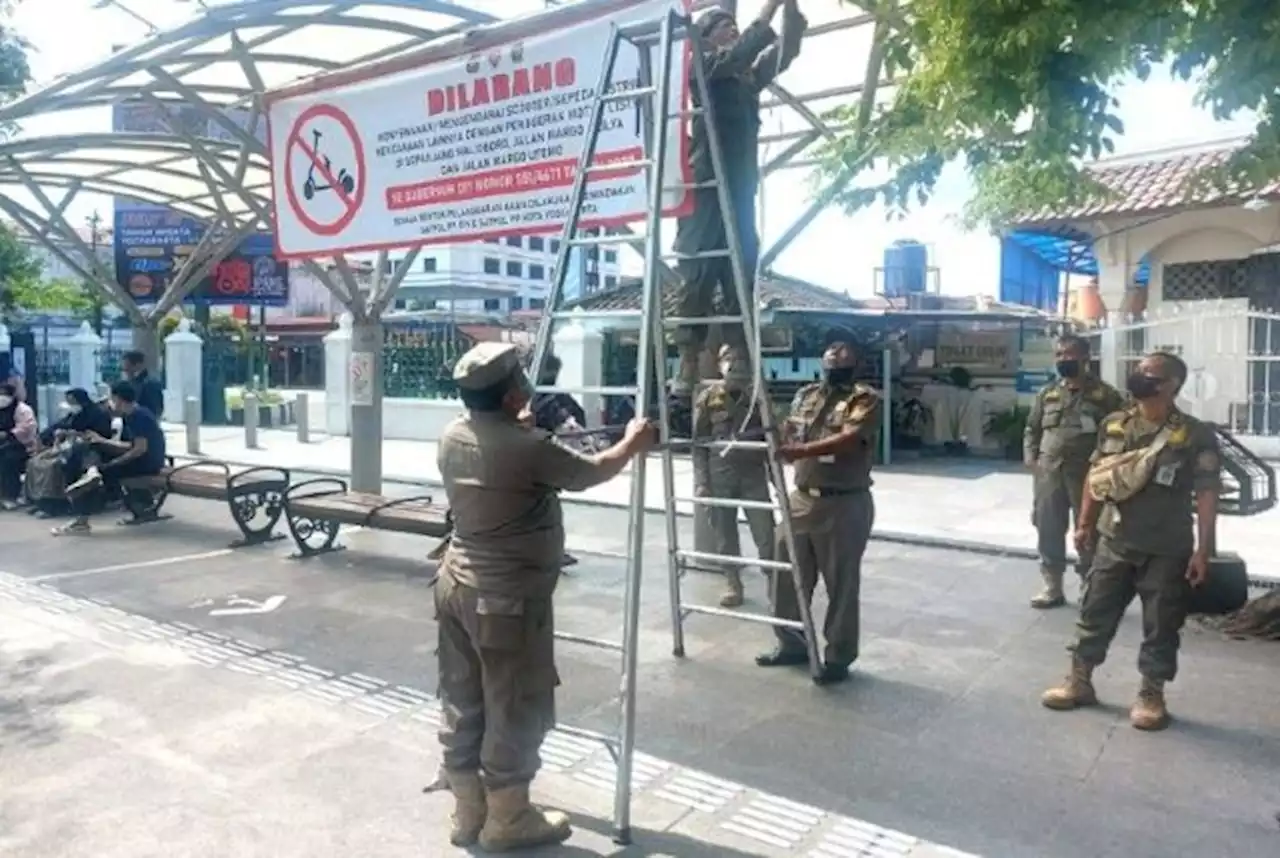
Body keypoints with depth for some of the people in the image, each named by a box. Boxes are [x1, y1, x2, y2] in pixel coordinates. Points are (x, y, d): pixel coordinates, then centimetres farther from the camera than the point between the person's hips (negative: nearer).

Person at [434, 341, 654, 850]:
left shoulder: (452, 437, 3)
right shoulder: (528, 447, -19)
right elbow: (589, 474, -4)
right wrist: (633, 444, 13)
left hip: (456, 585, 8)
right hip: (508, 597, -8)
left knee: (463, 705, 16)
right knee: (515, 711, 7)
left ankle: (468, 813, 30)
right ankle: (508, 821, 22)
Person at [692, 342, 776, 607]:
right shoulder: (708, 397, 1)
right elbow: (699, 443, 1)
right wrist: (701, 481, -6)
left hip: (753, 473, 1)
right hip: (720, 475, 0)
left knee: (766, 535, -3)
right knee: (725, 535, 6)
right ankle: (732, 585, 20)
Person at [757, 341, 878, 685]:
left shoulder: (865, 399, -7)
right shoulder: (805, 395, 12)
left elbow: (848, 440, -23)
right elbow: (789, 433, 24)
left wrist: (802, 451, -33)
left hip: (844, 504, -6)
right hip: (802, 499, 6)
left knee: (841, 585, 4)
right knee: (787, 577, 12)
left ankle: (839, 657, 18)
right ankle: (792, 644, 29)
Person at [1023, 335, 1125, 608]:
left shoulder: (1105, 394, 0)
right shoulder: (1047, 393, 13)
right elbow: (1032, 429, 18)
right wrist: (1031, 458, 4)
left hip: (1088, 475, -4)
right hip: (1048, 474, 4)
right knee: (1048, 531, 7)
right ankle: (1052, 587, 19)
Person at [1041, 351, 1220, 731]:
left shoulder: (1196, 436, -10)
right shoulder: (1114, 425, 2)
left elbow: (1206, 495, -10)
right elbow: (1097, 477, 11)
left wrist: (1203, 549, -13)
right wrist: (1085, 523, 13)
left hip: (1167, 551, -3)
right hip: (1114, 543, 4)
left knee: (1160, 628, 8)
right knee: (1094, 615, 11)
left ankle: (1151, 696, 24)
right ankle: (1079, 682, 24)